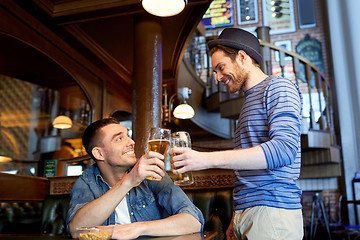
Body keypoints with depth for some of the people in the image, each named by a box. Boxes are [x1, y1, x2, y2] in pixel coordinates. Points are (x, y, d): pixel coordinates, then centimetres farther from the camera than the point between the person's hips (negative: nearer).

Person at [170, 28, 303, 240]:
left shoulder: (278, 87, -4)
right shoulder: (250, 100, 20)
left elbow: (284, 148, -22)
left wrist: (207, 159, -25)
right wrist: (236, 220, 13)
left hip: (272, 214, -7)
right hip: (246, 214, 7)